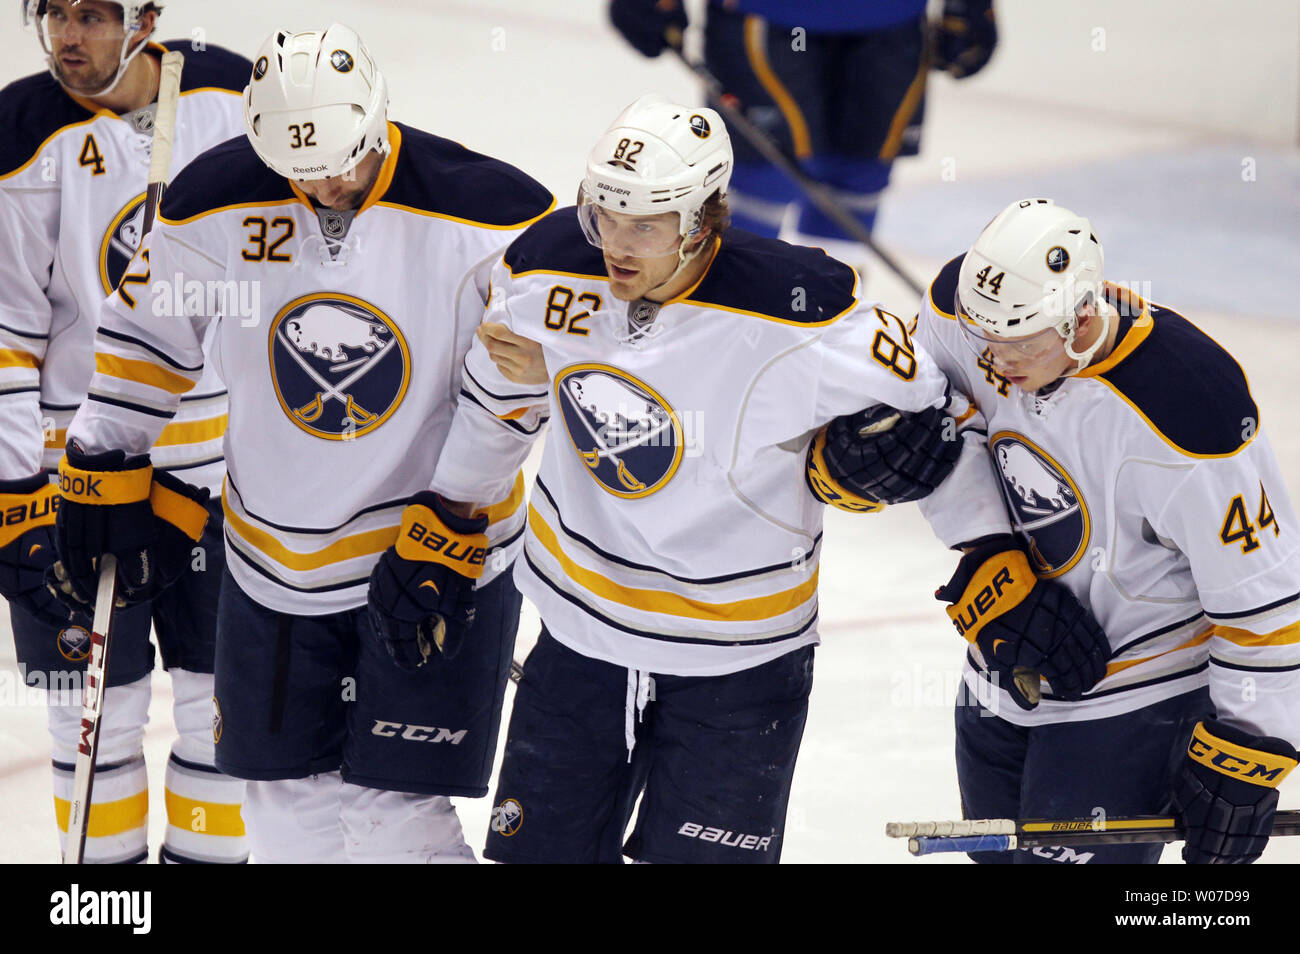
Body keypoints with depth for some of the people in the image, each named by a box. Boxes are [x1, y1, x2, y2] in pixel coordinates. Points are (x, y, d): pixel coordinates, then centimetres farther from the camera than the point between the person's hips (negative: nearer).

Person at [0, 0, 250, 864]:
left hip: (223, 452, 3)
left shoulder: (233, 95, -3)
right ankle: (107, 854, 22)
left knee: (228, 679, 10)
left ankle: (209, 848, 27)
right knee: (98, 690, 5)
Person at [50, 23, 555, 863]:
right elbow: (147, 332, 9)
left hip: (446, 548, -4)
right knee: (290, 808, 9)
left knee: (395, 819, -8)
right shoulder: (219, 203, -7)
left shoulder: (491, 217, -17)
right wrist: (104, 469, 11)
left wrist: (449, 526, -15)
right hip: (276, 561, 4)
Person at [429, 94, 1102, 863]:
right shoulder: (551, 270, -12)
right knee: (544, 844, 11)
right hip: (582, 623, 4)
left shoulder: (796, 316, -26)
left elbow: (927, 406, -13)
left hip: (739, 649, -4)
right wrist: (451, 512, 20)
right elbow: (500, 396, 8)